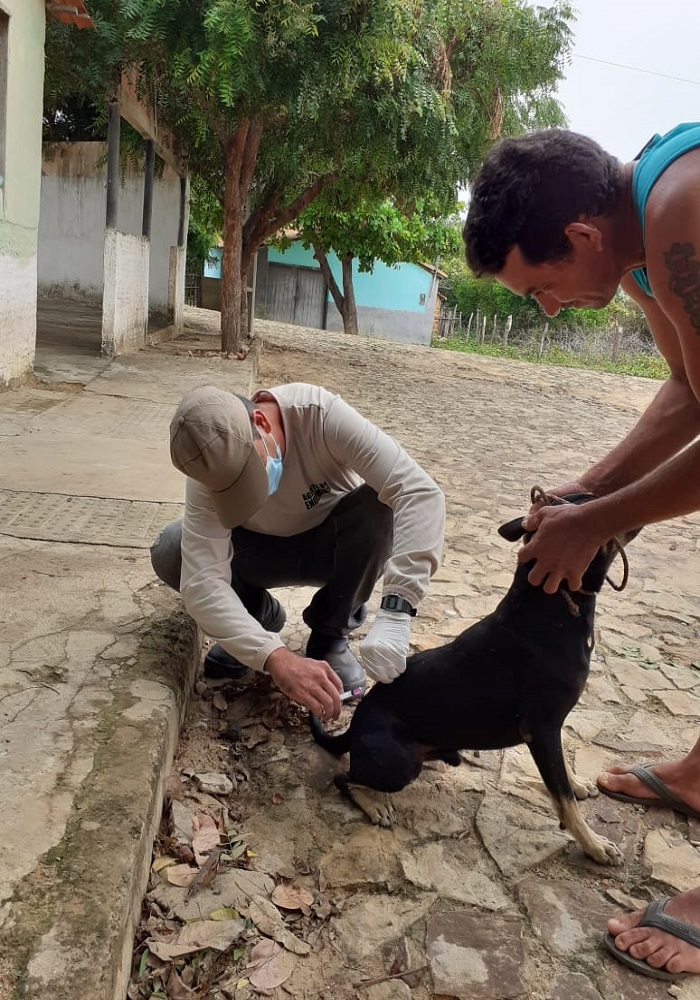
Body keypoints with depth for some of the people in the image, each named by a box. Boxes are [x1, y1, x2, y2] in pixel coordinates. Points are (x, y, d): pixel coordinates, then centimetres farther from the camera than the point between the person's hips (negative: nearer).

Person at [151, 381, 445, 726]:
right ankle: (260, 615, 3)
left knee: (379, 505, -34)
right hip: (263, 547, 1)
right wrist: (276, 658, -51)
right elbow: (201, 582, -36)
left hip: (336, 545, 0)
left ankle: (330, 635, -11)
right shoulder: (214, 467, -28)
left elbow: (420, 492, -41)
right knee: (170, 553, -25)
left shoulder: (320, 413, -34)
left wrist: (394, 612, -50)